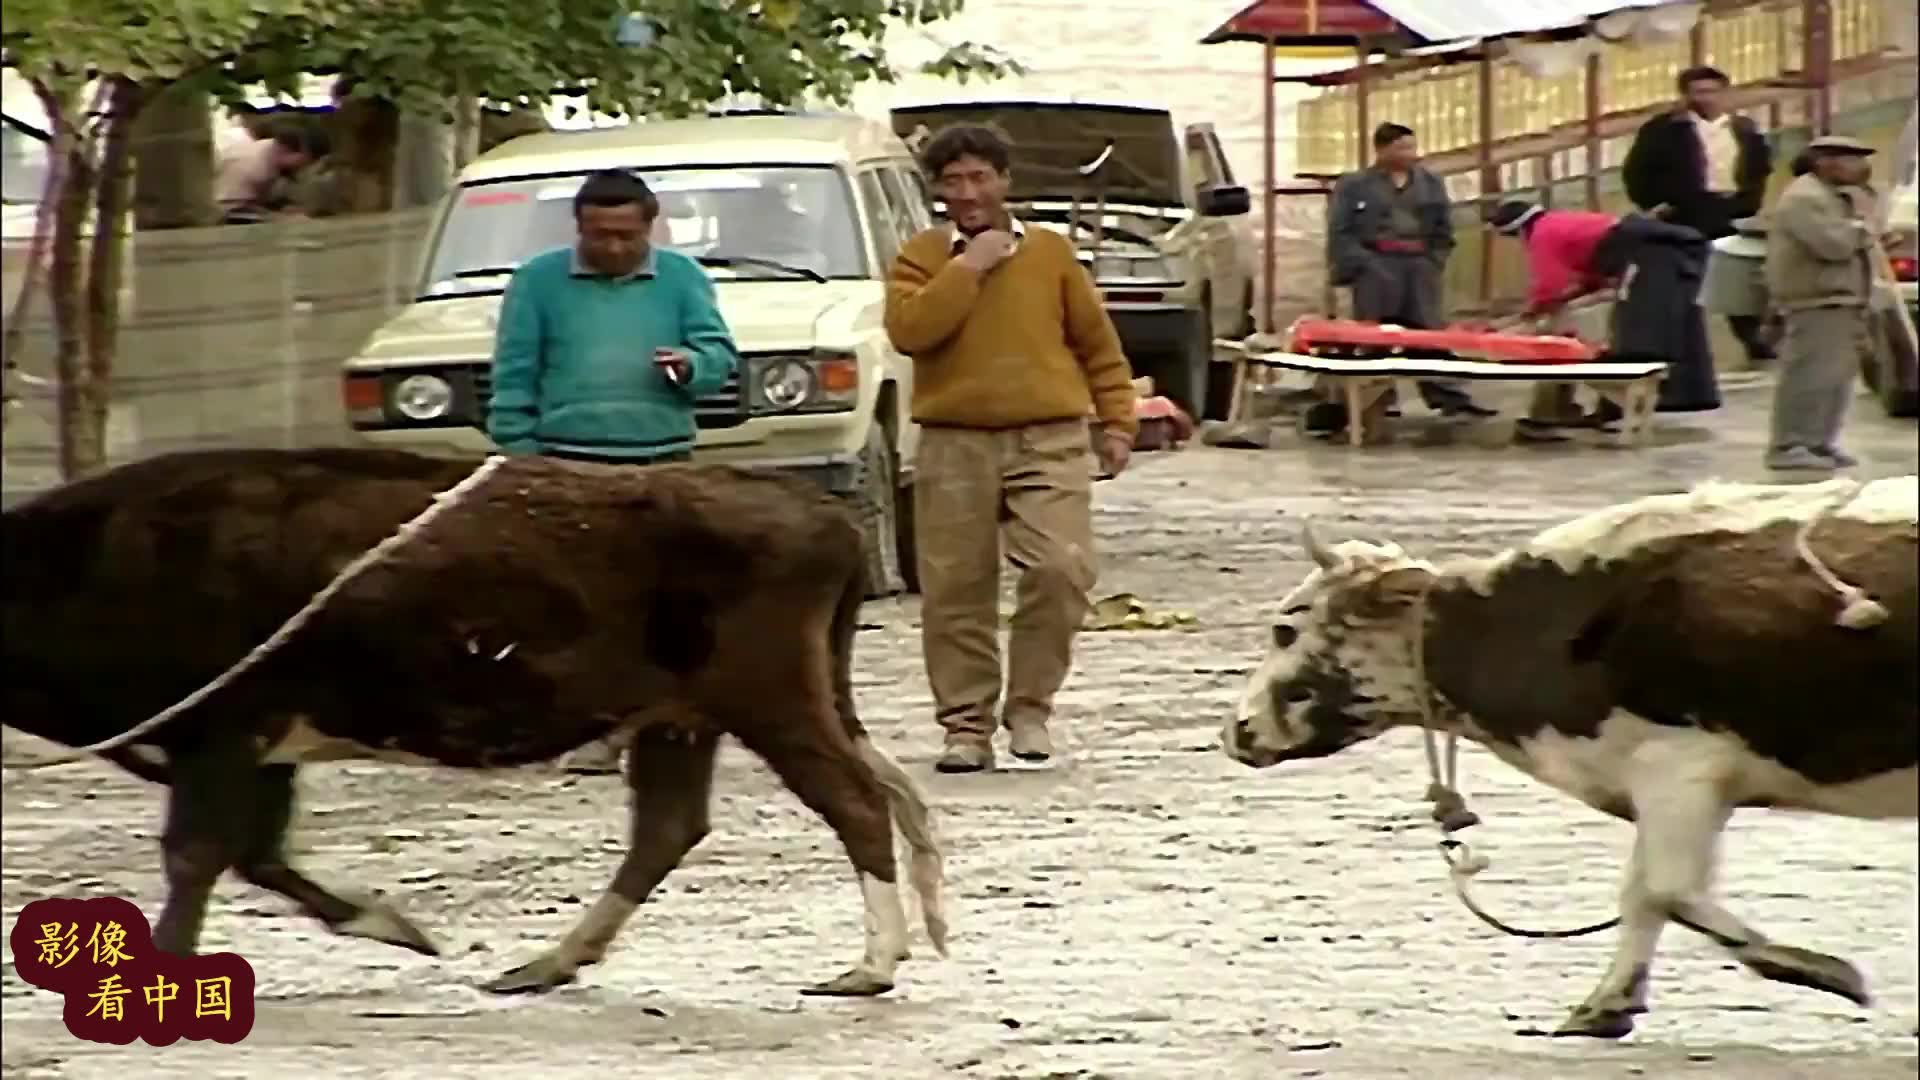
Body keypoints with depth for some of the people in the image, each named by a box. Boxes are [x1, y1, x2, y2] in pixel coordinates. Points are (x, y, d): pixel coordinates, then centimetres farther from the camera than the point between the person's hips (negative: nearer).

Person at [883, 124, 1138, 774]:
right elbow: (908, 331, -12)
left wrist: (1116, 420, 8)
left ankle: (1030, 705, 1)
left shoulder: (1050, 253, 9)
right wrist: (968, 268, -11)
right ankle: (967, 726, 12)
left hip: (1049, 441, 0)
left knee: (1062, 569, -16)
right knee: (956, 592, 1)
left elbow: (1097, 343, 14)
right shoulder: (921, 258, 6)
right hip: (954, 446, 0)